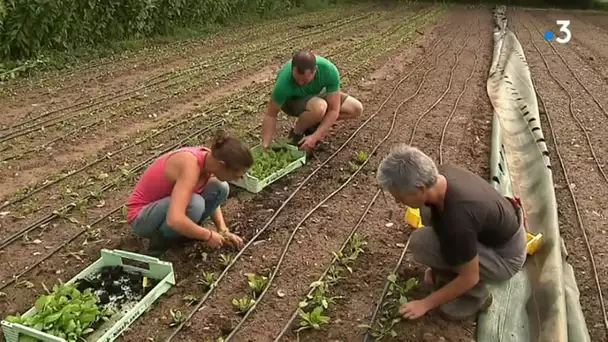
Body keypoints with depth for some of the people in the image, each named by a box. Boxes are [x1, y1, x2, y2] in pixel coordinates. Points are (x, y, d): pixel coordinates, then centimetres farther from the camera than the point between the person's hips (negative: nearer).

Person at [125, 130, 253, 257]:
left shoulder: (209, 159, -10)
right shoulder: (191, 166, -35)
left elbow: (212, 197, 9)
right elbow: (175, 220, -43)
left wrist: (223, 231, -3)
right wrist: (208, 235, -28)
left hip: (166, 204, 8)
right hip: (141, 216, -7)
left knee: (220, 188, -10)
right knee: (194, 203, -35)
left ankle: (187, 230, 6)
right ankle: (161, 240, -9)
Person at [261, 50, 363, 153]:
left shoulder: (330, 71, -34)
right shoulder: (284, 82, -39)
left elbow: (334, 109, -28)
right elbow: (271, 115, -26)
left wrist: (315, 137, -36)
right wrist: (265, 146, -31)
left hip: (314, 95, 4)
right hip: (292, 100, -4)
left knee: (356, 109, -11)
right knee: (319, 107, -39)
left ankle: (311, 124, 3)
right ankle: (297, 133, -8)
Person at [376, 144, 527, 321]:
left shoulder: (457, 219, -38)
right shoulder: (441, 174, -14)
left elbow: (469, 278, -23)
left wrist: (426, 303, -10)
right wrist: (438, 265, 13)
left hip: (506, 256, -8)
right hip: (500, 227, 8)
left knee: (420, 242, -21)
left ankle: (476, 295, 1)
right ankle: (449, 271, 12)